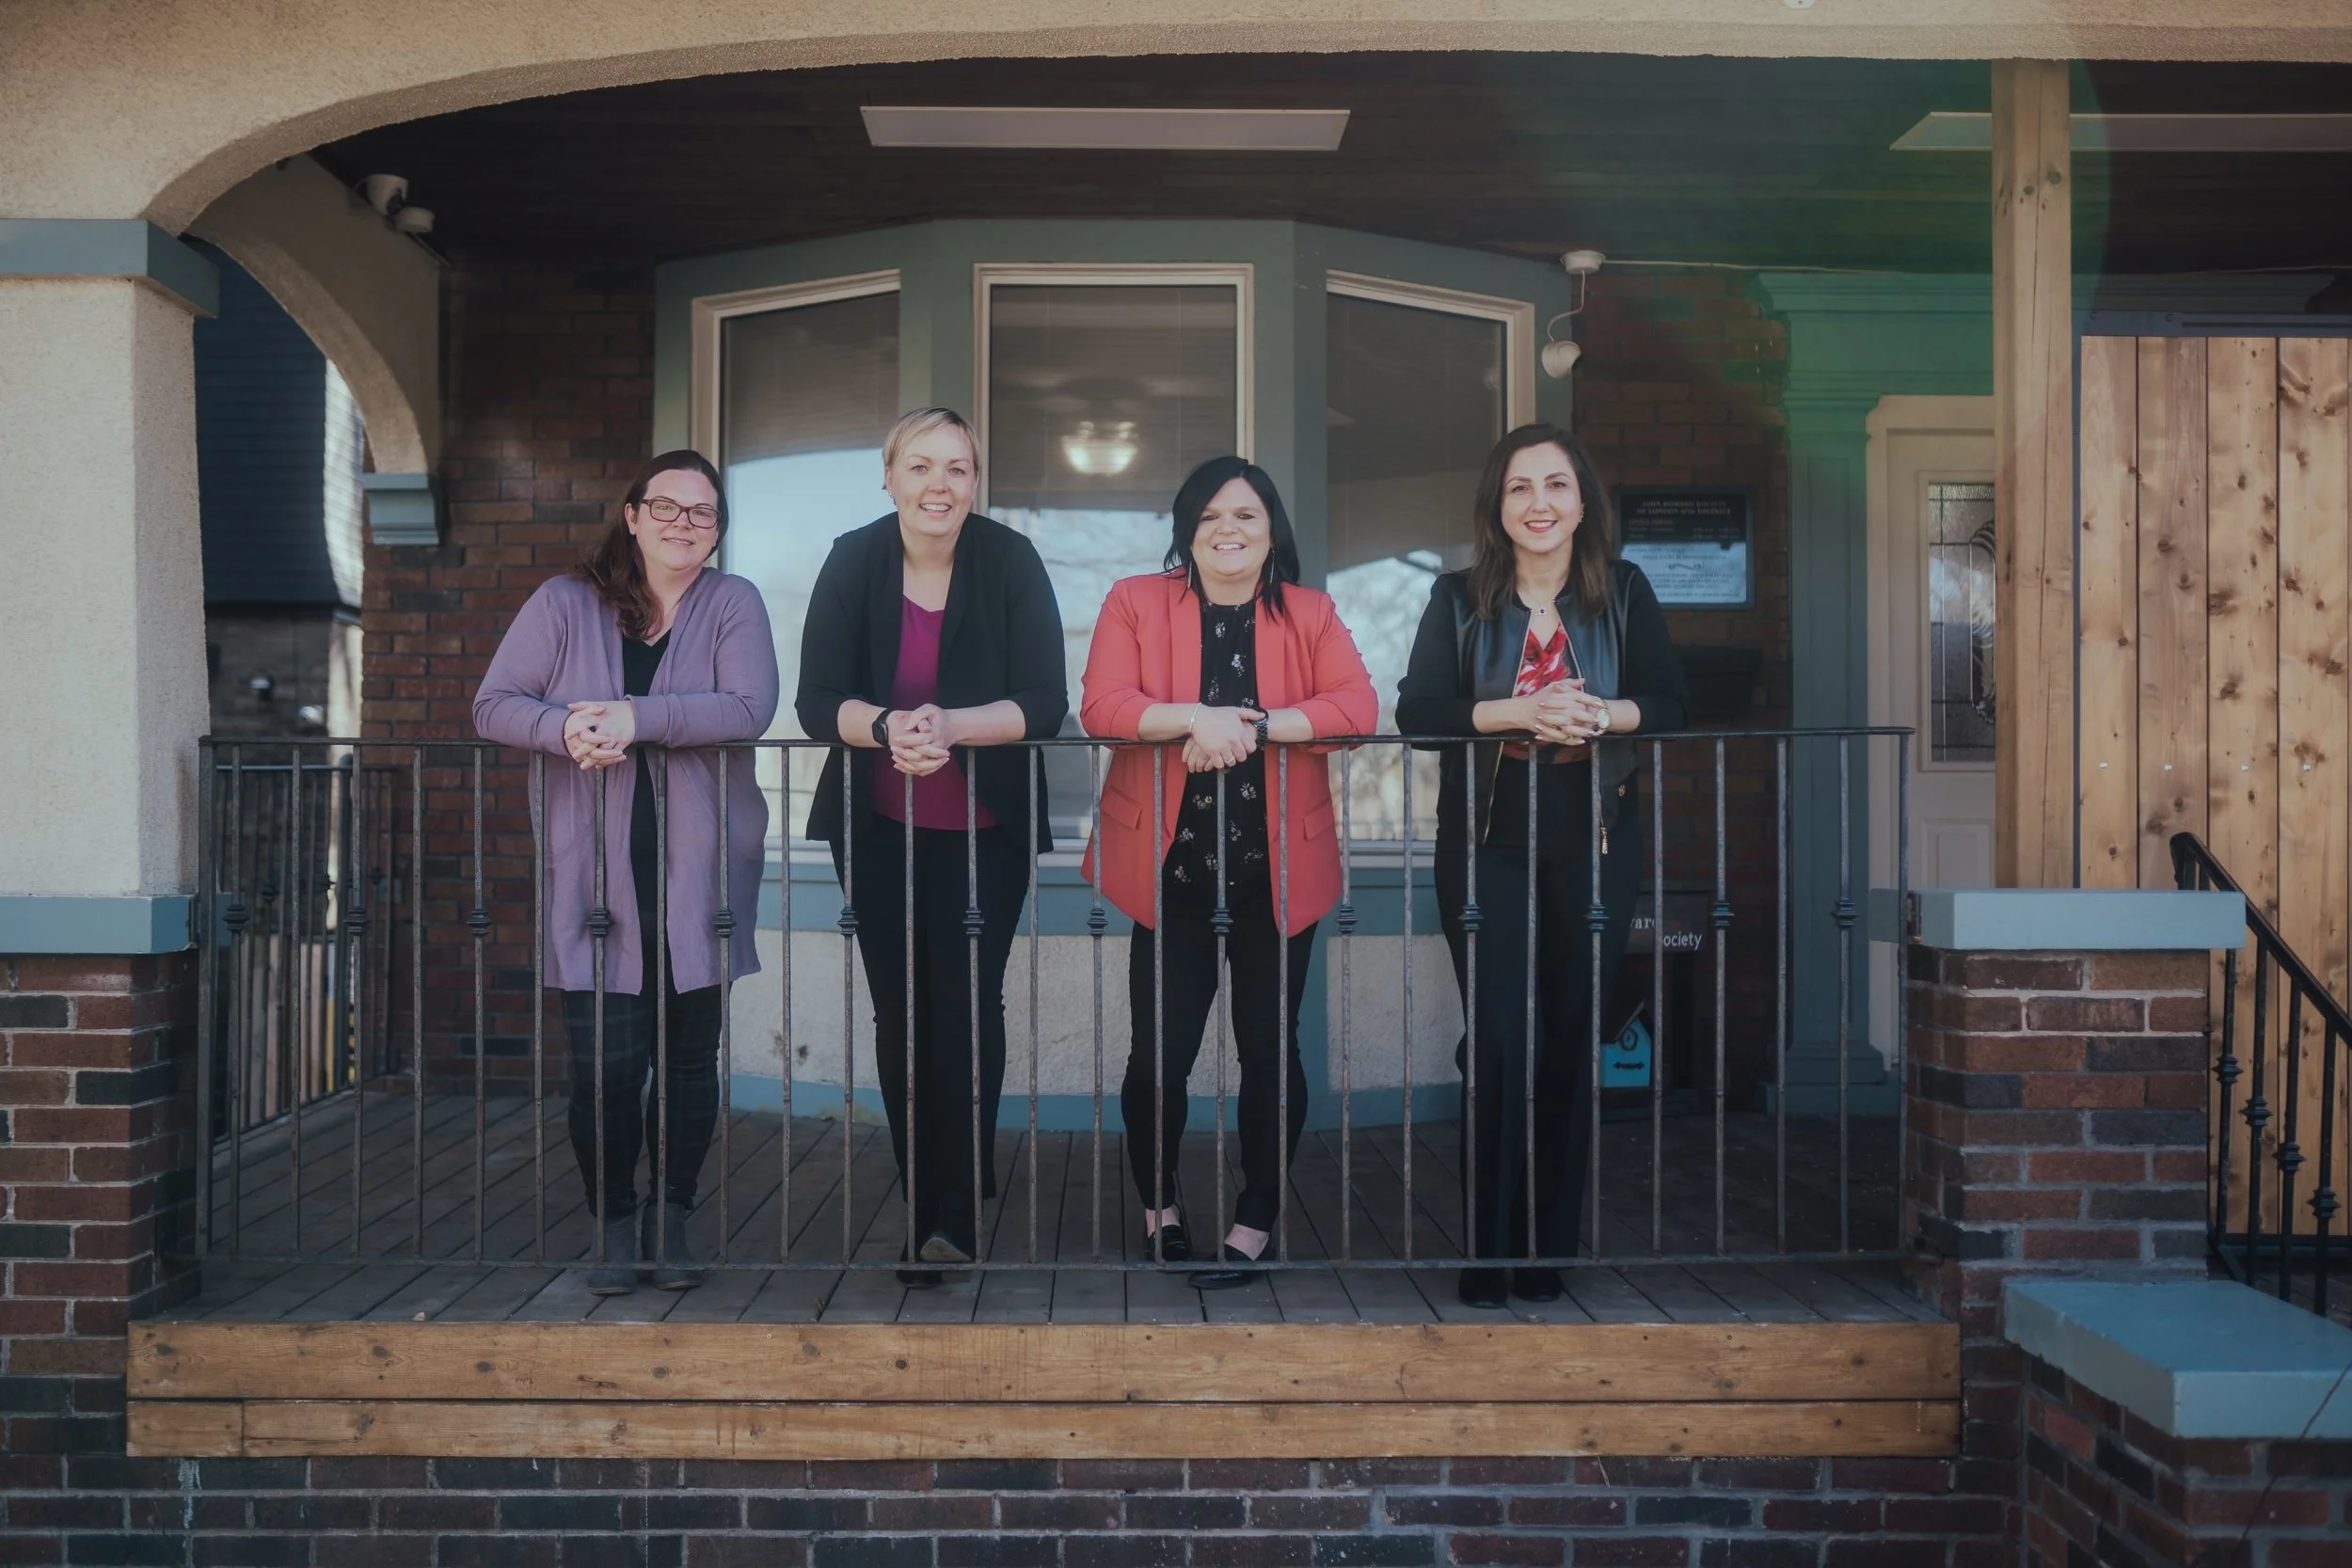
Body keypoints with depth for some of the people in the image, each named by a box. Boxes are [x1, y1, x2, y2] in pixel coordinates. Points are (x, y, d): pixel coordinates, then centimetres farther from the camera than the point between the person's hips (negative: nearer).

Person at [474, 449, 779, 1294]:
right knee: (604, 1061, -4)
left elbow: (749, 707, -11)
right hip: (595, 877, 0)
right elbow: (493, 705, 3)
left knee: (690, 1055, 7)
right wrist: (565, 730, -17)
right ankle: (613, 1224, 14)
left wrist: (637, 718, -21)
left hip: (697, 874, 0)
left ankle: (670, 1219, 22)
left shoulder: (733, 604, 5)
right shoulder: (565, 604, 8)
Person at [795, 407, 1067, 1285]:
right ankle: (924, 1210, 18)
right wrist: (886, 726, -30)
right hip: (877, 829, 2)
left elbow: (1044, 703, -14)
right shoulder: (854, 562, -5)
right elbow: (817, 700, -10)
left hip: (986, 827, -2)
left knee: (967, 1005, -10)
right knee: (899, 1013, 6)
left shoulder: (1011, 562, -9)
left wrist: (949, 726, -30)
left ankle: (958, 1213, -2)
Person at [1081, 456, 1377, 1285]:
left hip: (1276, 869, 1)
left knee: (1270, 1050, 7)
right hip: (1170, 868, -1)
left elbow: (1357, 707, -9)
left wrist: (1252, 725, -21)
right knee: (1159, 1053, 1)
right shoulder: (1135, 602, 3)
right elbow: (1100, 706, -10)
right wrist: (1195, 718, -25)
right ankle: (1159, 1201, 26)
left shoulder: (1311, 613, 6)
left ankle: (1255, 1222, 22)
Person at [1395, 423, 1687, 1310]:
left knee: (1572, 1040, 4)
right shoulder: (1460, 599, 3)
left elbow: (1670, 704, 2)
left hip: (1594, 844, 2)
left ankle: (1551, 1248, 14)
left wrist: (1597, 714, -17)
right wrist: (1521, 713, -19)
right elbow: (1416, 710, -7)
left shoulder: (1623, 591, 6)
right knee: (1501, 1039, -6)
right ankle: (1487, 1251, 3)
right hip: (1487, 840, -1)